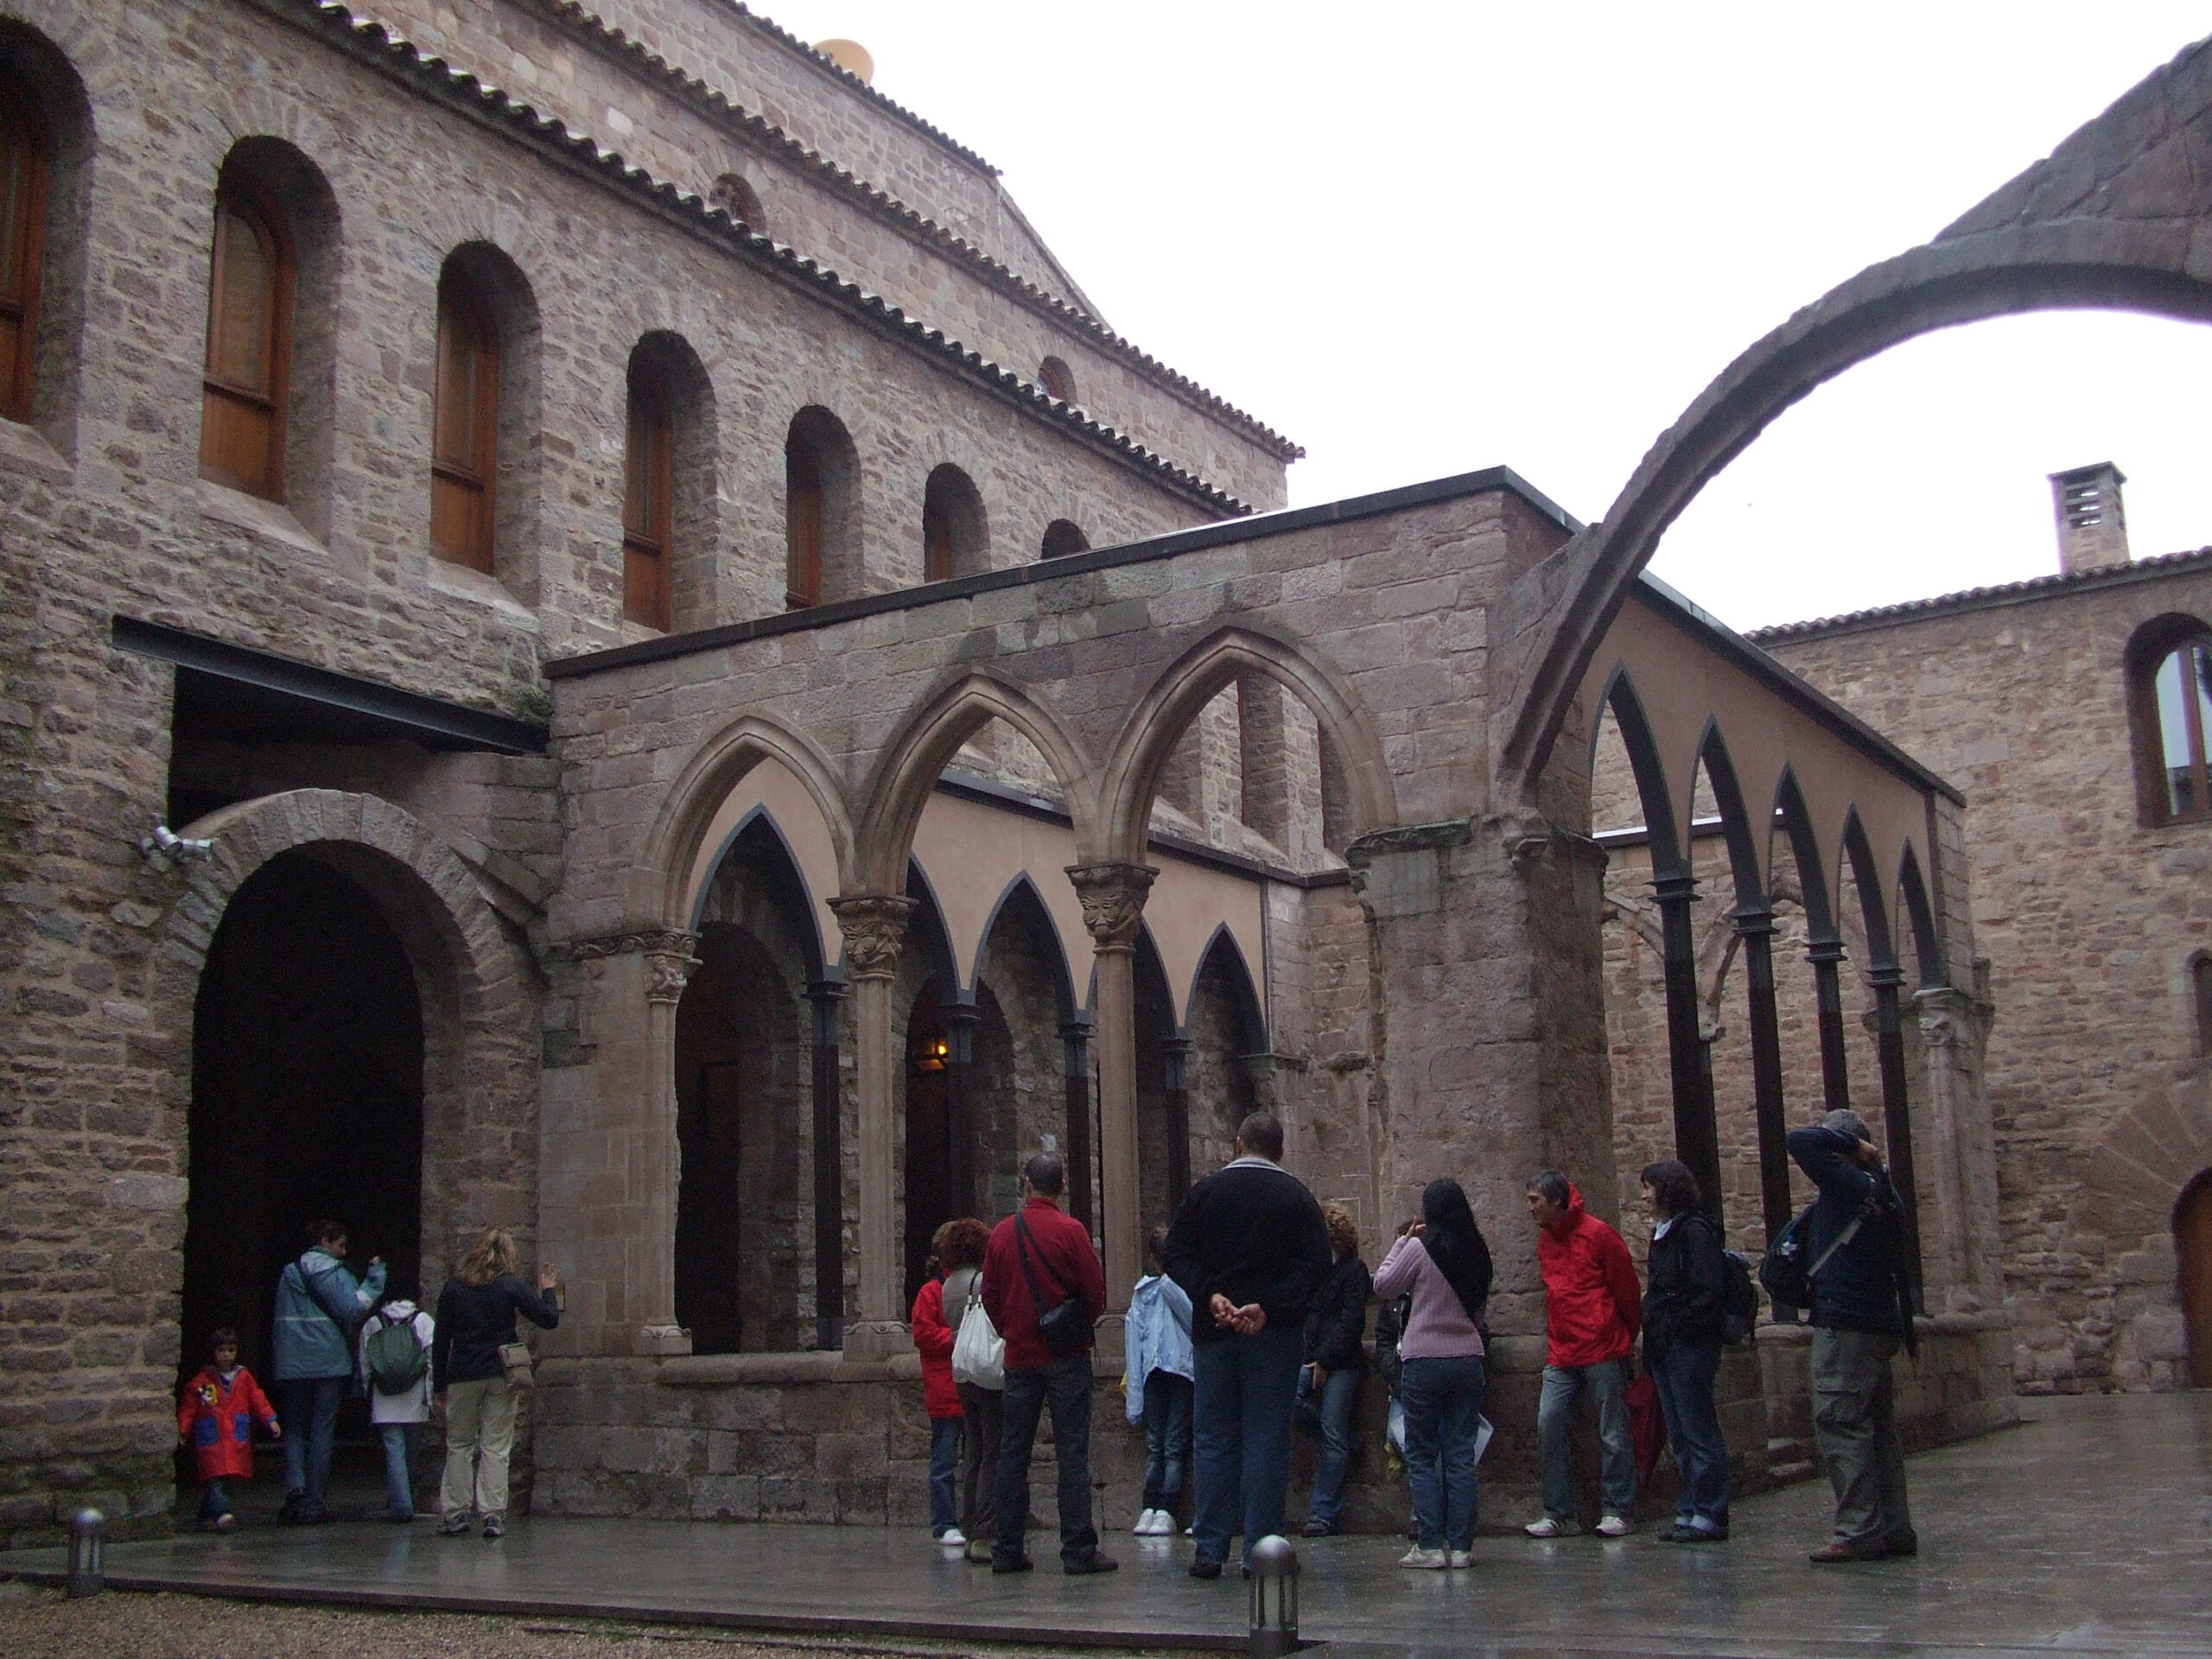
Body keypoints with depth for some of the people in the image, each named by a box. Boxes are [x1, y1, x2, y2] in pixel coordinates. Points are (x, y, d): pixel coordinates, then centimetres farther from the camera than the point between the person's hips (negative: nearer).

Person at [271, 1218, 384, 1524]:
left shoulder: (288, 1274, 11)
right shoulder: (333, 1273, -6)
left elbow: (281, 1319, 15)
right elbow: (352, 1310, -15)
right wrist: (374, 1279, -8)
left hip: (291, 1365, 4)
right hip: (329, 1363, -3)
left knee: (295, 1429, 11)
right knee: (321, 1432, 3)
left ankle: (294, 1486, -15)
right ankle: (314, 1504, 2)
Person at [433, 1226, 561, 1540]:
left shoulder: (453, 1288, 3)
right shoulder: (511, 1287, -3)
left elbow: (440, 1341, 4)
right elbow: (549, 1320, -2)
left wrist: (439, 1386, 9)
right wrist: (548, 1290, 16)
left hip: (462, 1376, 1)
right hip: (500, 1375, -1)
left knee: (459, 1445, 11)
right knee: (496, 1447, 3)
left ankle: (457, 1514, 6)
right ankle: (493, 1515, -2)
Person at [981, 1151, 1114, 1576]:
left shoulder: (1002, 1233, 3)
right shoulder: (1071, 1231, -10)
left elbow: (990, 1296, 7)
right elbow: (1096, 1295, -9)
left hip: (1019, 1356, 4)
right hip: (1066, 1354, -4)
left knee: (1012, 1451, 9)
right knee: (1073, 1451, -2)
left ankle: (1007, 1549, 11)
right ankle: (1078, 1550, -3)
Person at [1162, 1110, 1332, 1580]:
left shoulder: (1205, 1191, 6)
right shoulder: (1296, 1196, 2)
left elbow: (1177, 1256, -1)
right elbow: (1316, 1264, -9)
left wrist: (1210, 1296, -10)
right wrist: (1269, 1306, -15)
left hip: (1213, 1330, 2)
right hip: (1276, 1333, -1)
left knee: (1213, 1439, 7)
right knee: (1267, 1439, 2)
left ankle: (1209, 1550, 6)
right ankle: (1260, 1550, 0)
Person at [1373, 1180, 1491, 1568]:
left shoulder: (1420, 1247, -11)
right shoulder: (1477, 1252, 4)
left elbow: (1383, 1284, 2)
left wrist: (1401, 1242, 8)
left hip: (1424, 1361, -4)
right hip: (1468, 1359, 4)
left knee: (1422, 1456, 4)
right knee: (1462, 1455, 7)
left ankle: (1429, 1546, 1)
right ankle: (1461, 1546, 7)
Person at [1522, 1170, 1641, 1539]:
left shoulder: (1597, 1234, -9)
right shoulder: (1545, 1240, 13)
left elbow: (1627, 1288, -3)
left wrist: (1627, 1337, 5)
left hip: (1603, 1351, -6)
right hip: (1561, 1354, 7)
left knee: (1612, 1432, 1)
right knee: (1550, 1424, -2)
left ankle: (1618, 1512, 10)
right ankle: (1557, 1514, 4)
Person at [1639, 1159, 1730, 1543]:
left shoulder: (1694, 1231, -13)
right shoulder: (1662, 1233, 16)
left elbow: (1709, 1291, -19)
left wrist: (1677, 1326, -16)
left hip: (1689, 1347, -9)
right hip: (1664, 1348, 9)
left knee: (1698, 1432, -3)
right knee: (1680, 1436, 12)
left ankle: (1707, 1515, 1)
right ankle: (1690, 1511, 17)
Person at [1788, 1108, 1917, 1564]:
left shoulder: (1849, 1182, -12)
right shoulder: (1883, 1192, 16)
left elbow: (1800, 1141, -18)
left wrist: (1851, 1143, -8)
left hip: (1847, 1325, -10)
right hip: (1882, 1323, 10)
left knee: (1839, 1424, -9)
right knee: (1877, 1427, 12)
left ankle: (1858, 1531, -12)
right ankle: (1893, 1530, 14)